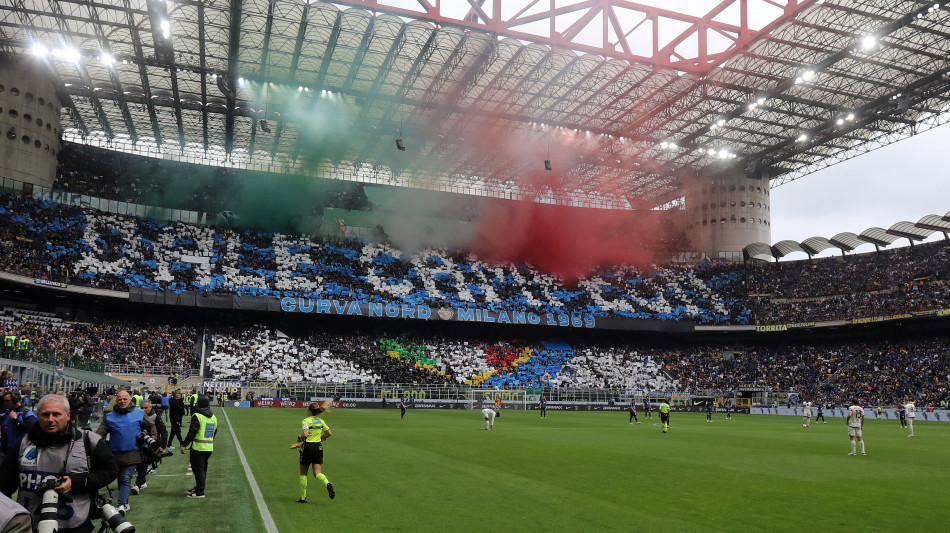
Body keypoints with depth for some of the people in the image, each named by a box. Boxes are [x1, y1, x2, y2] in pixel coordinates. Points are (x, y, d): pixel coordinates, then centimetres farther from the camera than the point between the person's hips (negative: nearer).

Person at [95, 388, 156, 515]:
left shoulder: (139, 413, 3)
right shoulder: (110, 416, 6)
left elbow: (151, 426, 14)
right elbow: (100, 432, 0)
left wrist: (152, 437, 2)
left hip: (133, 454, -3)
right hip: (116, 454, 3)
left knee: (126, 479, -13)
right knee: (121, 480, 14)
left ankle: (121, 505, -18)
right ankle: (125, 504, 27)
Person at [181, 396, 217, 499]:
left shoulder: (197, 416, -12)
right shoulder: (213, 417, 12)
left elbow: (192, 432, -18)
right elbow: (215, 432, 18)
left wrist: (184, 445, -12)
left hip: (198, 447, -8)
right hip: (209, 448, 8)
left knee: (198, 469, -2)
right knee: (203, 468, 17)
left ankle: (200, 492, 0)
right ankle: (198, 488, 29)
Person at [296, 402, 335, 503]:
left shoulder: (306, 421, -10)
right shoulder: (320, 421, 8)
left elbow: (305, 435, -23)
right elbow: (329, 433, 12)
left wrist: (299, 437, -3)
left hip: (308, 447, -4)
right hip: (318, 447, 5)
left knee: (303, 473, 13)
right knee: (317, 473, 2)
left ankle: (303, 497, 17)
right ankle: (327, 483, -29)